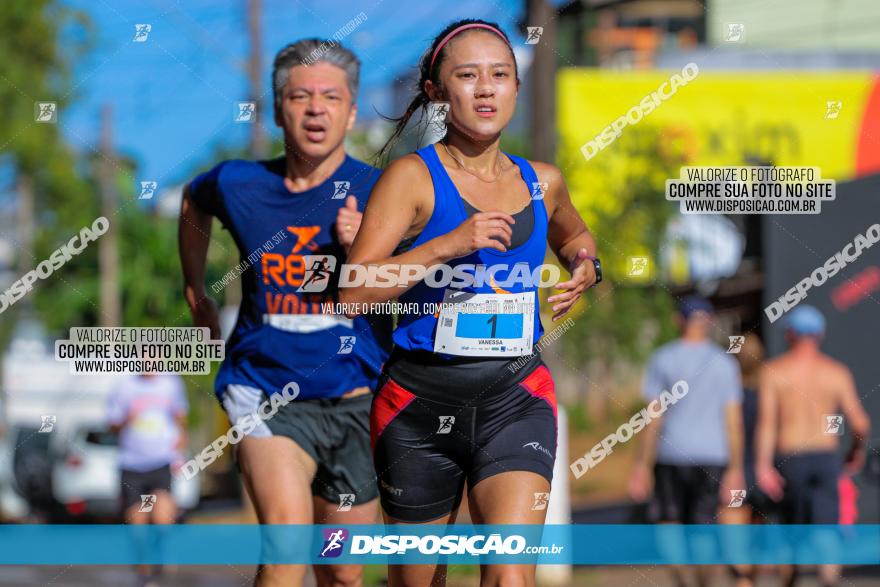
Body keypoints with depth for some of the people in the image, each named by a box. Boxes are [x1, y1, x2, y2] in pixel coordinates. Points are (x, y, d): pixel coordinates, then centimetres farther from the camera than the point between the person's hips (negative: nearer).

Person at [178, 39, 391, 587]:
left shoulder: (378, 193, -4)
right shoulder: (237, 184, 0)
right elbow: (194, 202, 25)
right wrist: (196, 293, 27)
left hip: (353, 400, 1)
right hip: (266, 390, -1)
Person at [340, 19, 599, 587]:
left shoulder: (542, 182, 9)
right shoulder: (414, 177, -5)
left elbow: (573, 234, 34)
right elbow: (354, 290, -15)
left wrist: (585, 267, 10)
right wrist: (447, 245, -23)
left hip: (515, 397, 2)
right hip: (422, 398, -2)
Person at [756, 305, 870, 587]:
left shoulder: (773, 371, 0)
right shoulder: (837, 372, 3)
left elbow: (767, 419, -12)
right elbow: (860, 423, -1)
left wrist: (763, 465, -17)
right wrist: (857, 452, 19)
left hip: (789, 458, 0)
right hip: (826, 457, 0)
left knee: (793, 525, 21)